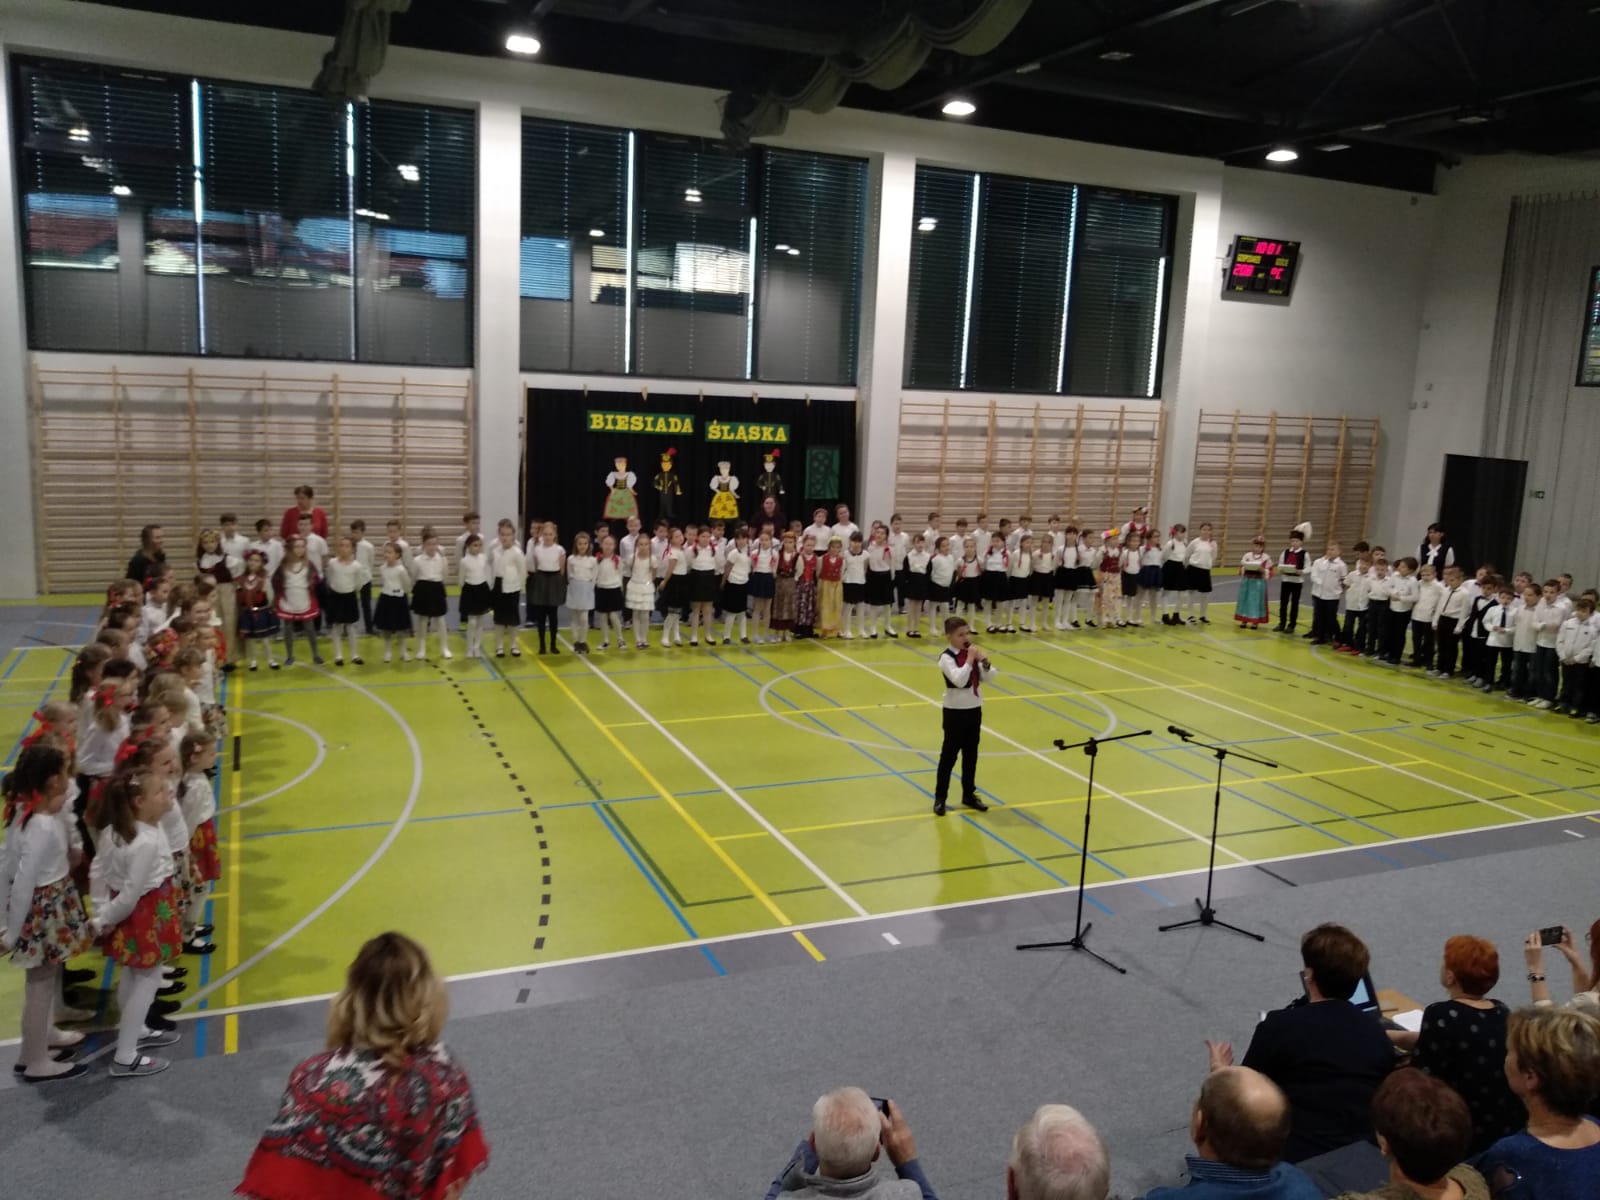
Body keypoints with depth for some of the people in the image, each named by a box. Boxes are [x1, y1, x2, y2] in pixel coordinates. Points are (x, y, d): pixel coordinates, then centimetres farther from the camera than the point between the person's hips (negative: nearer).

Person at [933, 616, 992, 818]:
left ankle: (969, 794, 26)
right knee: (949, 755, 1)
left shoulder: (973, 653, 3)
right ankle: (940, 798, 10)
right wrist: (970, 660, -26)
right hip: (955, 711, -6)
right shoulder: (947, 657, -16)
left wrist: (984, 661, -15)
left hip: (974, 709, 6)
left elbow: (987, 678, 1)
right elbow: (959, 680, -29)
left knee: (971, 754, 14)